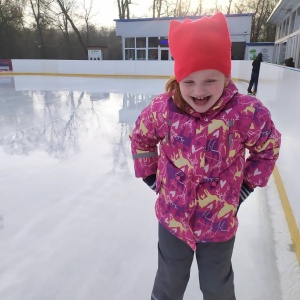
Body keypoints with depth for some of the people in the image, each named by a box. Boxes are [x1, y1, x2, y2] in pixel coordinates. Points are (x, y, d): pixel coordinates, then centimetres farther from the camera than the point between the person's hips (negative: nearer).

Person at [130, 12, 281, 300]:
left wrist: (245, 187, 0)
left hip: (219, 223, 0)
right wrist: (151, 177, 4)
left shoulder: (247, 112, -22)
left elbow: (268, 147, -1)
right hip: (172, 218, 1)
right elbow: (140, 139, 4)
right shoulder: (162, 109, -18)